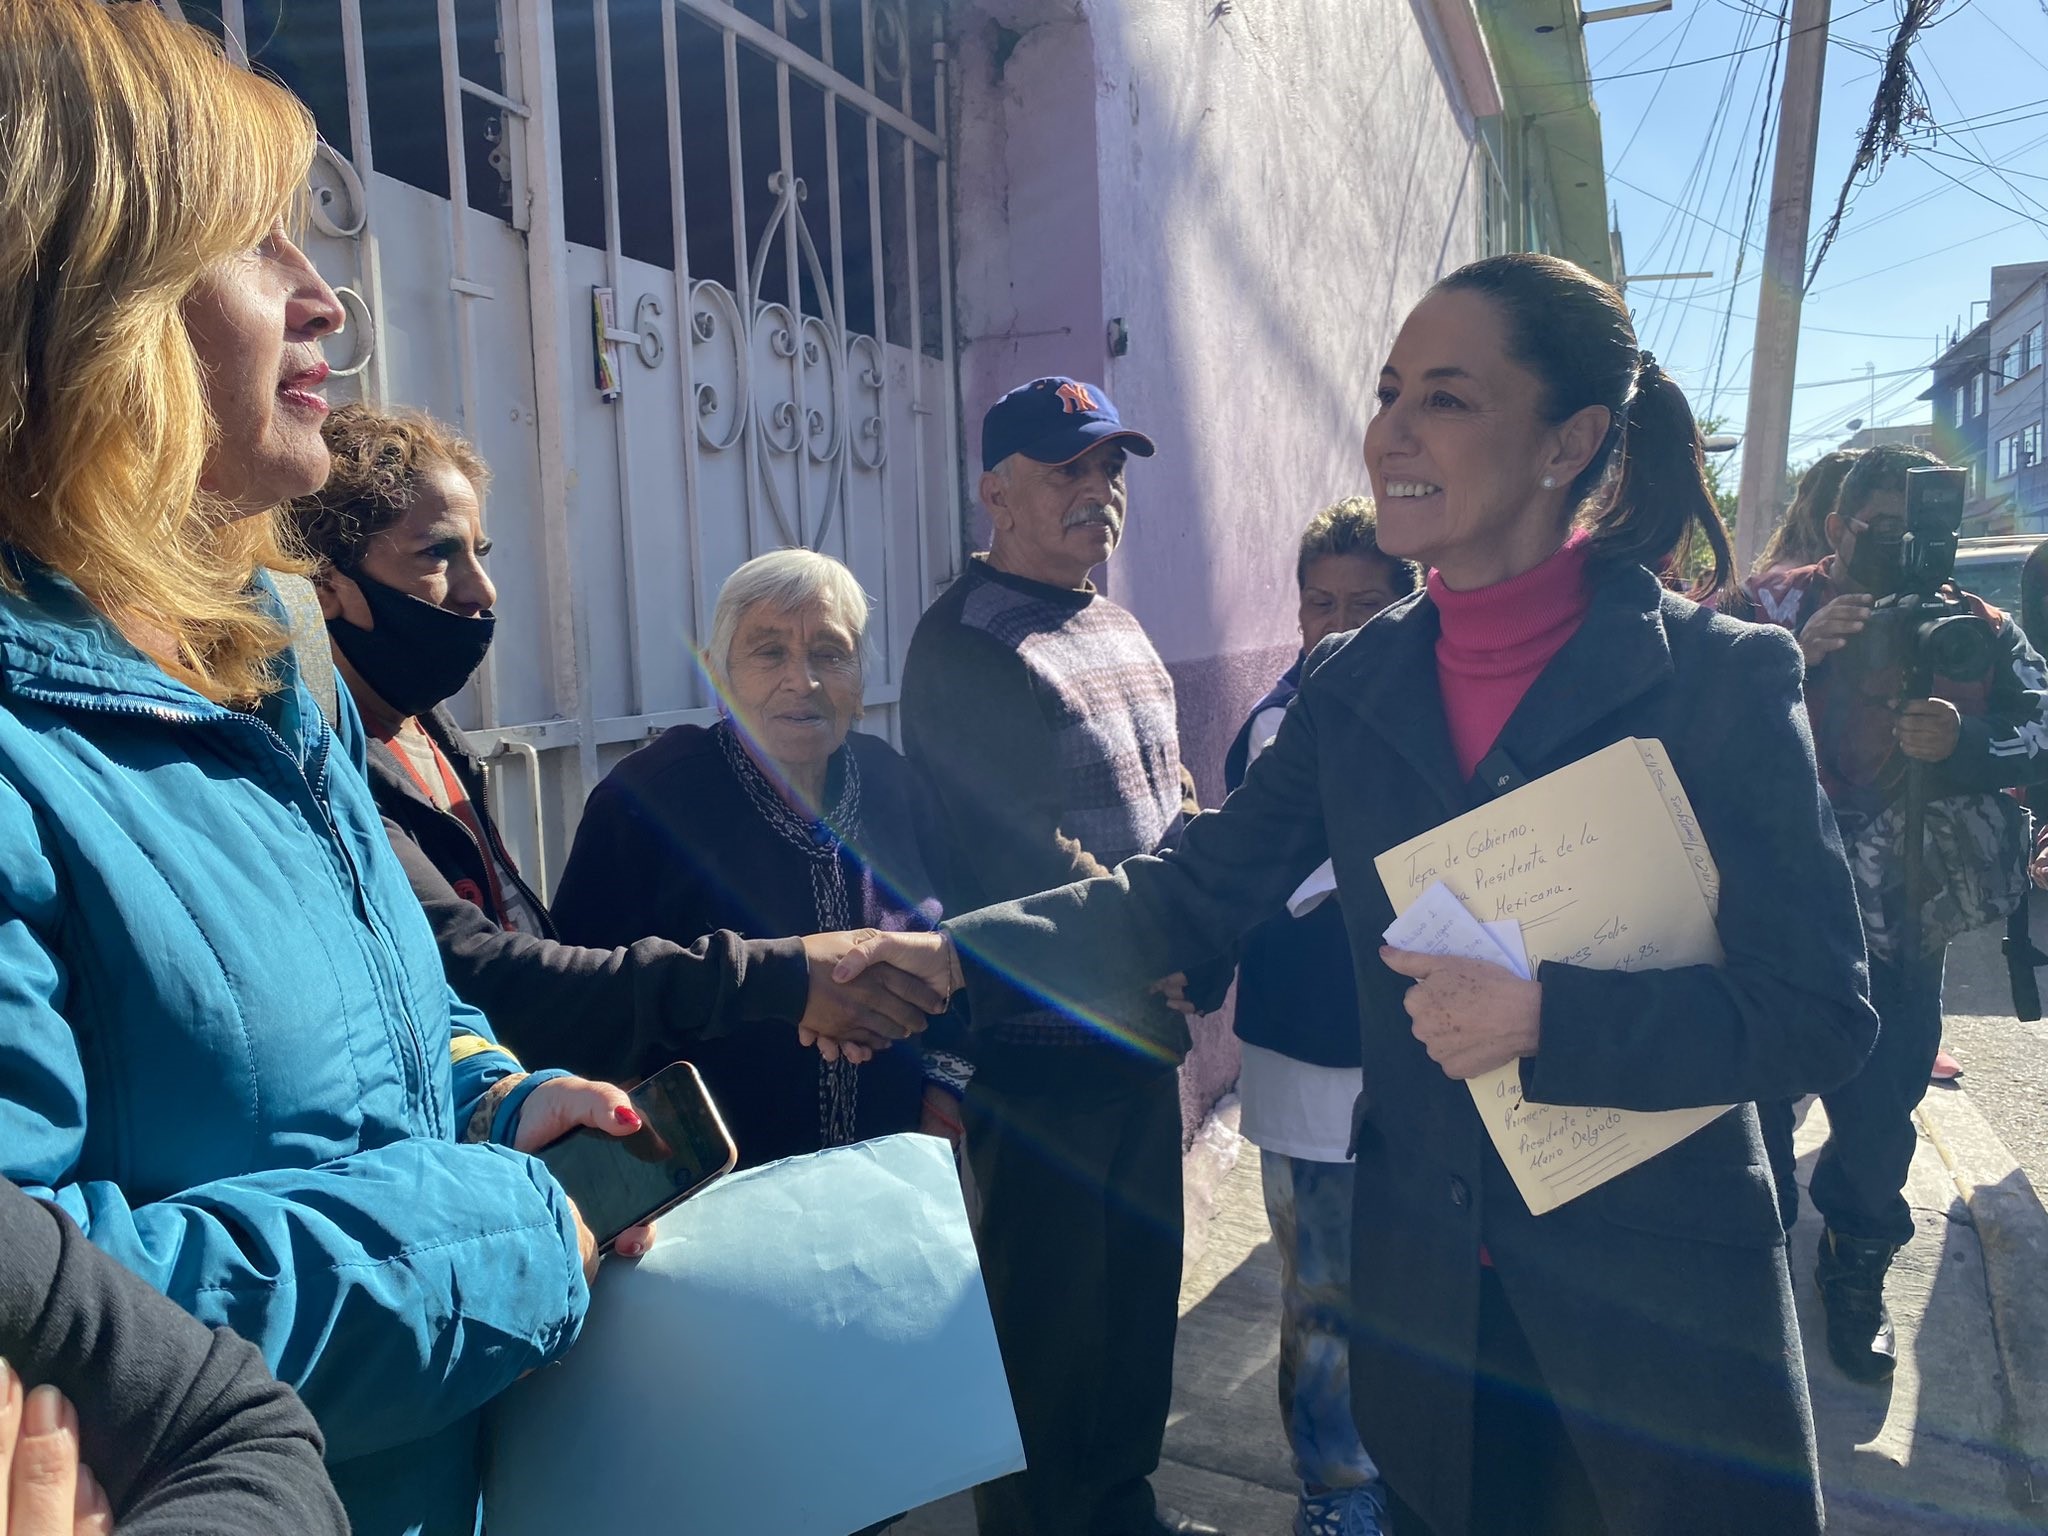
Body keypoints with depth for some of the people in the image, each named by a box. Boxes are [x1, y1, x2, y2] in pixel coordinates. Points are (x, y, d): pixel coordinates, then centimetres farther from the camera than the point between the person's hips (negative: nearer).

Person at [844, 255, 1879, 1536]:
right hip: (1425, 1285, 4)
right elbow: (1191, 892, -3)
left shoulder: (1721, 676, -13)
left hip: (1663, 1299, -3)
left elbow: (1820, 1013, -14)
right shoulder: (1357, 684, -1)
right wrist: (963, 955, -15)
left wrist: (1547, 1015, -25)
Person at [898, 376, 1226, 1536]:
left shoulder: (1118, 631, 12)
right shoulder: (969, 647, -15)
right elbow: (1034, 864, -20)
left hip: (1138, 1022, 9)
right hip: (1046, 1042, -8)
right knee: (1049, 1309, 7)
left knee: (1142, 1279, 21)